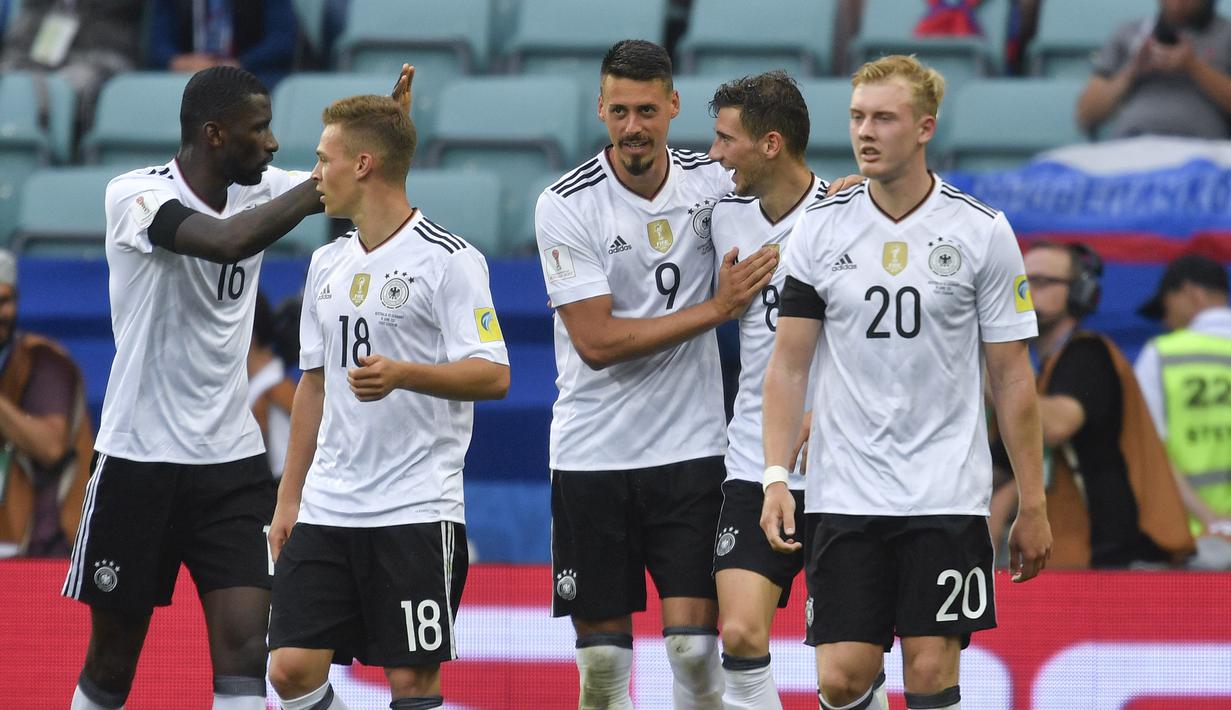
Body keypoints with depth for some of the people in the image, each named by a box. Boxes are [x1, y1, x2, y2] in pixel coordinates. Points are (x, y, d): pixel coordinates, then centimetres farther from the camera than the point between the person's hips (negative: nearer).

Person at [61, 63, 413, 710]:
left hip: (232, 461, 4)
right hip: (140, 457, -4)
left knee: (245, 648, -11)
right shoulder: (137, 195, -15)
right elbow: (226, 242, -33)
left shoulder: (258, 190, 4)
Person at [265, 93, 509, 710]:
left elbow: (493, 375, -13)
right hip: (326, 512, 7)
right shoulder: (327, 264, 15)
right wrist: (289, 498, 18)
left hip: (417, 513, -6)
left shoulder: (448, 259, -7)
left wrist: (402, 374, -28)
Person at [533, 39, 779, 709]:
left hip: (690, 448, 1)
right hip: (592, 453, -1)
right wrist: (716, 307, -16)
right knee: (602, 654, 3)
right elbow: (597, 342, -14)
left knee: (694, 643, -8)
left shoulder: (712, 180, 0)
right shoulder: (566, 205, -10)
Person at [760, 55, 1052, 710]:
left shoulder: (983, 232, -1)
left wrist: (1033, 506, 2)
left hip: (947, 497, -1)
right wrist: (776, 477, -5)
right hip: (843, 497, 1)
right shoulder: (819, 229, 3)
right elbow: (788, 365, 6)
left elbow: (1011, 377, 3)